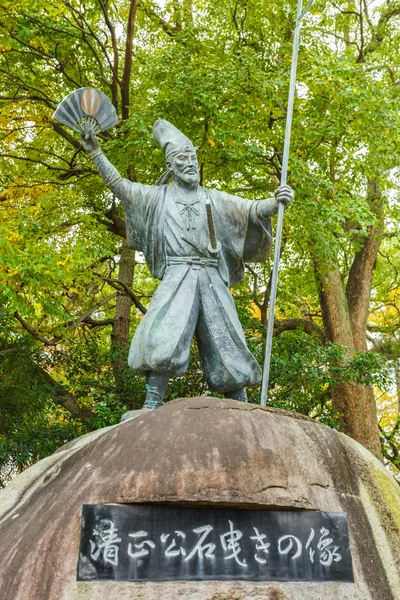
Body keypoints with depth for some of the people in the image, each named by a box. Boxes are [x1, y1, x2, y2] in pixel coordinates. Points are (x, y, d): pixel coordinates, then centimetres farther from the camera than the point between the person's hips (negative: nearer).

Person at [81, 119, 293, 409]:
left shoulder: (214, 199, 19)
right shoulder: (158, 196, 19)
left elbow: (253, 209, 9)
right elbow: (118, 184, 21)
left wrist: (276, 201, -11)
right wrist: (96, 152, 16)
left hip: (211, 279, 2)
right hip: (176, 278, -2)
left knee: (227, 345, 0)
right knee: (162, 341, -22)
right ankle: (152, 409, -26)